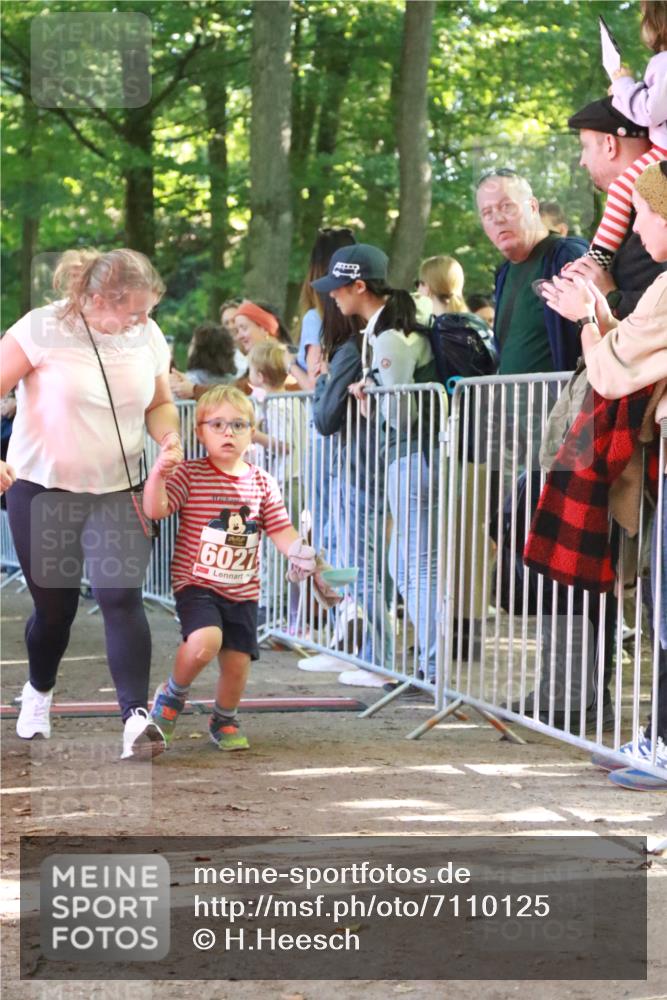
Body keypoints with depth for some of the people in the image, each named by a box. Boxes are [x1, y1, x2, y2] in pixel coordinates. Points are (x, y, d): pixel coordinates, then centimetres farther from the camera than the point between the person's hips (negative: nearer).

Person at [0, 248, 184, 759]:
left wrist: (170, 439, -10)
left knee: (121, 596, -17)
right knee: (55, 606, 9)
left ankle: (136, 716, -20)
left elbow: (160, 403, 12)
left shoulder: (148, 336, -2)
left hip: (116, 492, 2)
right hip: (42, 489, -2)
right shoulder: (43, 330, -16)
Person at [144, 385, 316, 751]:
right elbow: (154, 510, -17)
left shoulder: (262, 483, 5)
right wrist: (159, 472, -32)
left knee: (237, 661, 1)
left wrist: (298, 551, -16)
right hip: (197, 584, -4)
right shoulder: (190, 475, -7)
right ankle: (172, 694, 2)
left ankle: (225, 720, 31)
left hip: (242, 591, 4)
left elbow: (280, 529, 3)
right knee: (205, 641, -28)